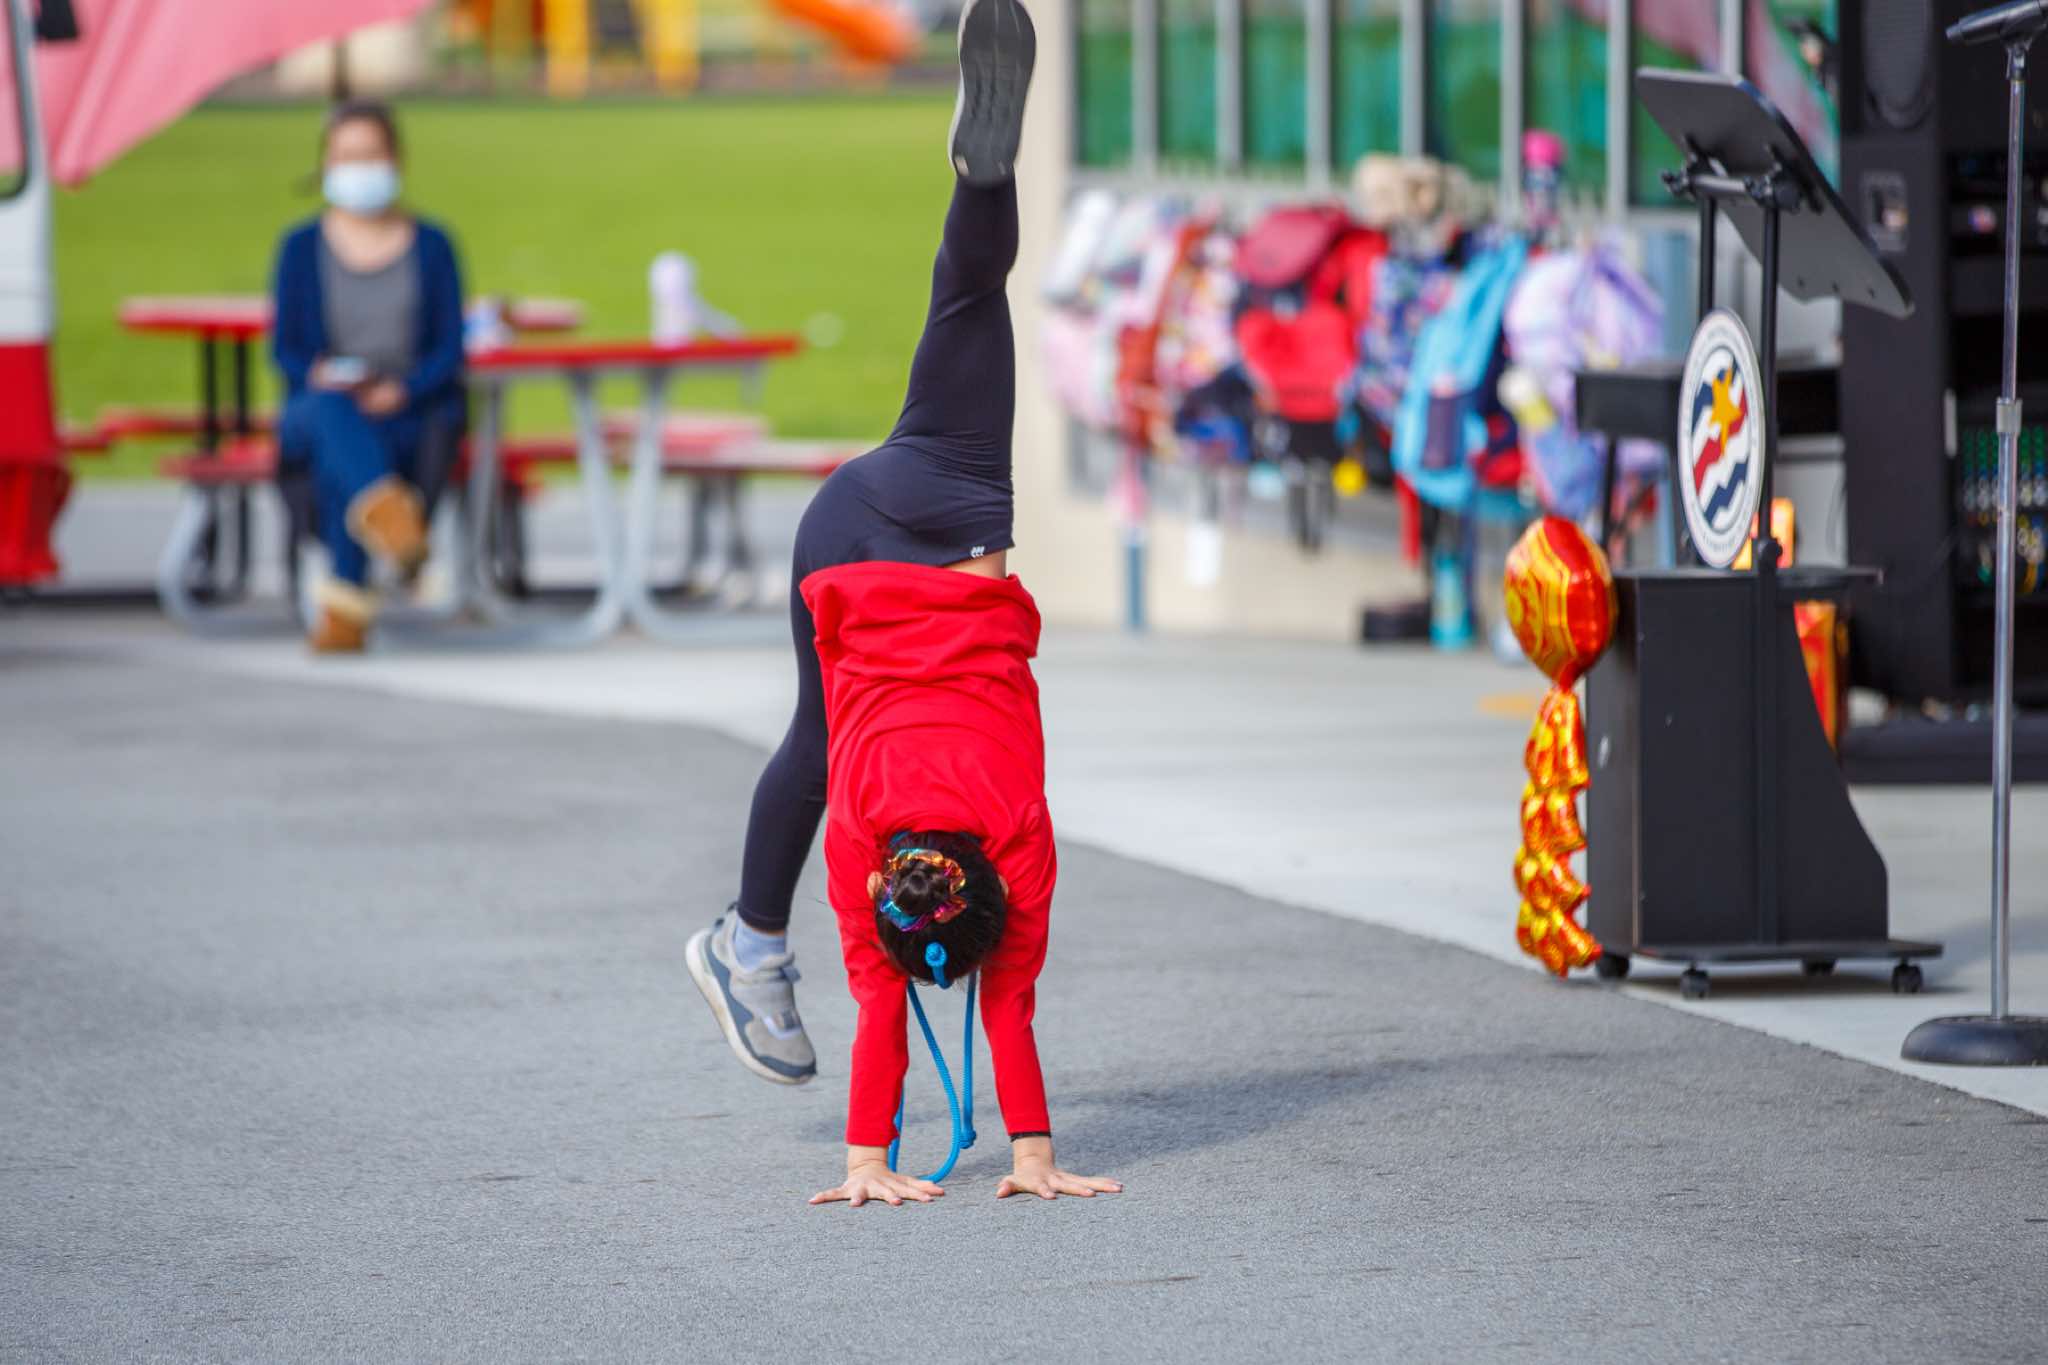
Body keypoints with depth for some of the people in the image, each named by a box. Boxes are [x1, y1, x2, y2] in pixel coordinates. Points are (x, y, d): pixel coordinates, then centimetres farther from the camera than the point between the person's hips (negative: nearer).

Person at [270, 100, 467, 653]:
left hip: (412, 414, -1)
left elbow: (449, 348, 4)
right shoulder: (302, 247, 14)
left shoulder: (430, 245, 11)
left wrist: (402, 391, -15)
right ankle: (383, 508, -68)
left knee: (335, 458, -36)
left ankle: (345, 607, -45)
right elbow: (285, 345, 9)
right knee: (331, 413, -39)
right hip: (316, 413, 1)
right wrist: (318, 376, -14)